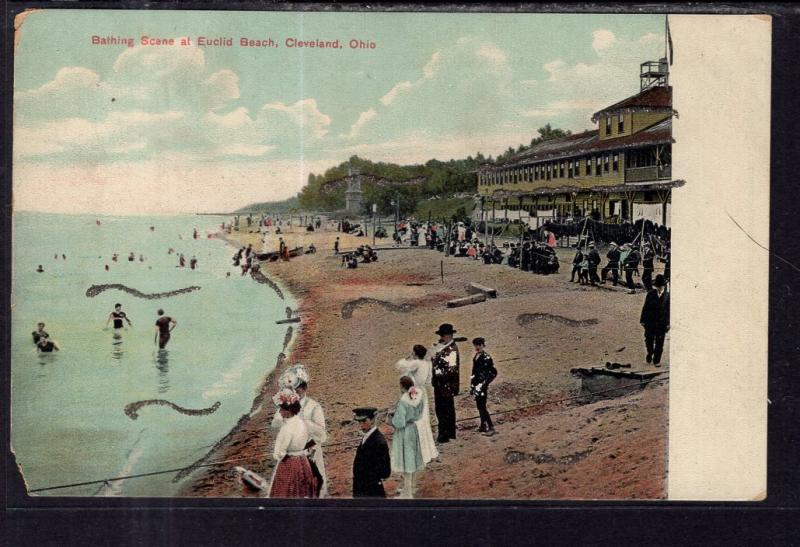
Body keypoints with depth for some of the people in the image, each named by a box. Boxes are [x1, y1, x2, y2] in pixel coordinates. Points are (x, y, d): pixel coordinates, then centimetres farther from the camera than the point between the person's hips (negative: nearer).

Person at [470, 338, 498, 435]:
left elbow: (493, 372, -15)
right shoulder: (476, 356, 9)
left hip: (481, 386, -8)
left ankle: (491, 428, -2)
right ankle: (483, 426, 24)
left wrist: (484, 383, -13)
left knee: (482, 407, -7)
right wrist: (472, 383, 17)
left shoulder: (486, 357, -16)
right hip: (476, 385, 8)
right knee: (479, 406, 14)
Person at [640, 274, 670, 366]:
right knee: (649, 340, 8)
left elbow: (668, 310, 0)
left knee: (659, 343, 5)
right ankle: (650, 353, 36)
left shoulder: (667, 295, -2)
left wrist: (667, 324, -3)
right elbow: (645, 307, 2)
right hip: (650, 321, 1)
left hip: (661, 323, -1)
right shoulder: (650, 294, -1)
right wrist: (643, 320, 0)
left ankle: (657, 360, 16)